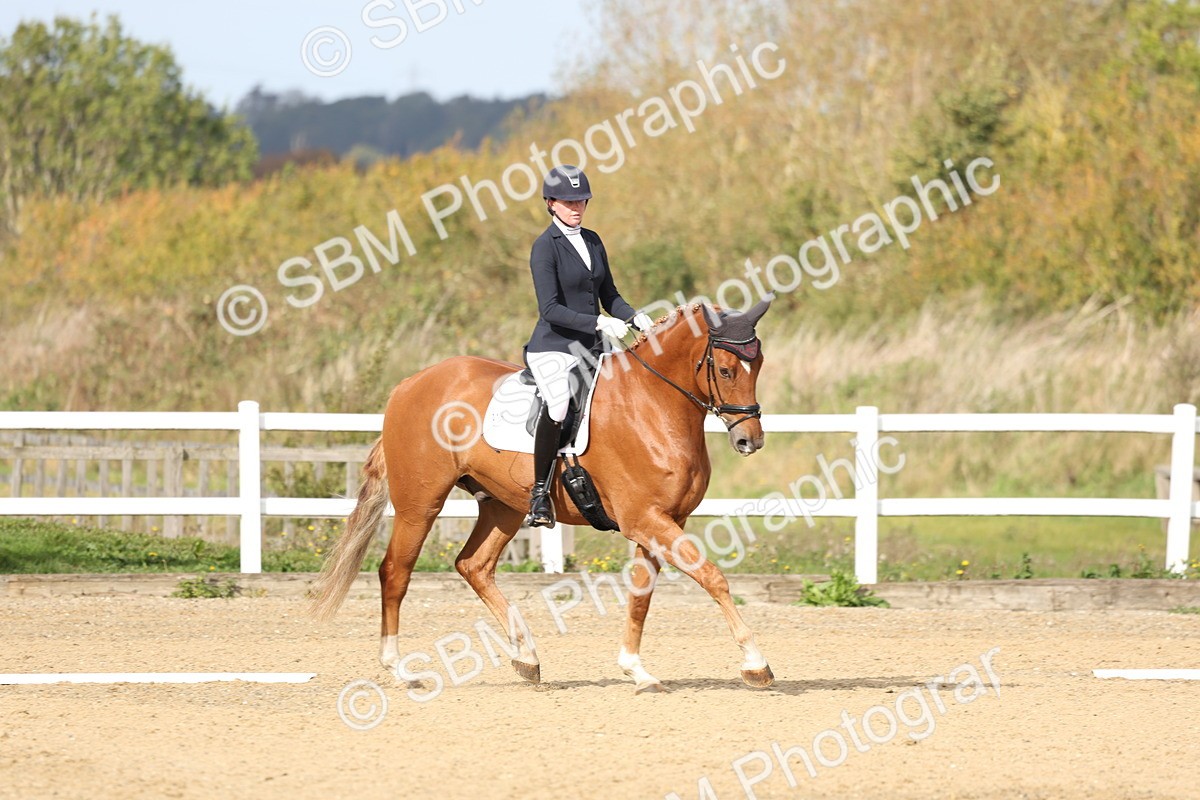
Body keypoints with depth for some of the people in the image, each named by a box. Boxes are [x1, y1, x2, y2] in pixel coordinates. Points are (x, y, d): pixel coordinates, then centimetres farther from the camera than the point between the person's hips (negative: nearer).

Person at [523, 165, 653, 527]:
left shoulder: (592, 241, 13)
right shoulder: (546, 246, -9)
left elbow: (608, 295, 19)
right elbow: (550, 309, -17)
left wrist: (635, 317, -1)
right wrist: (600, 323, -25)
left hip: (590, 348, 8)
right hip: (552, 347, -8)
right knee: (559, 406, -33)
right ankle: (540, 493, -22)